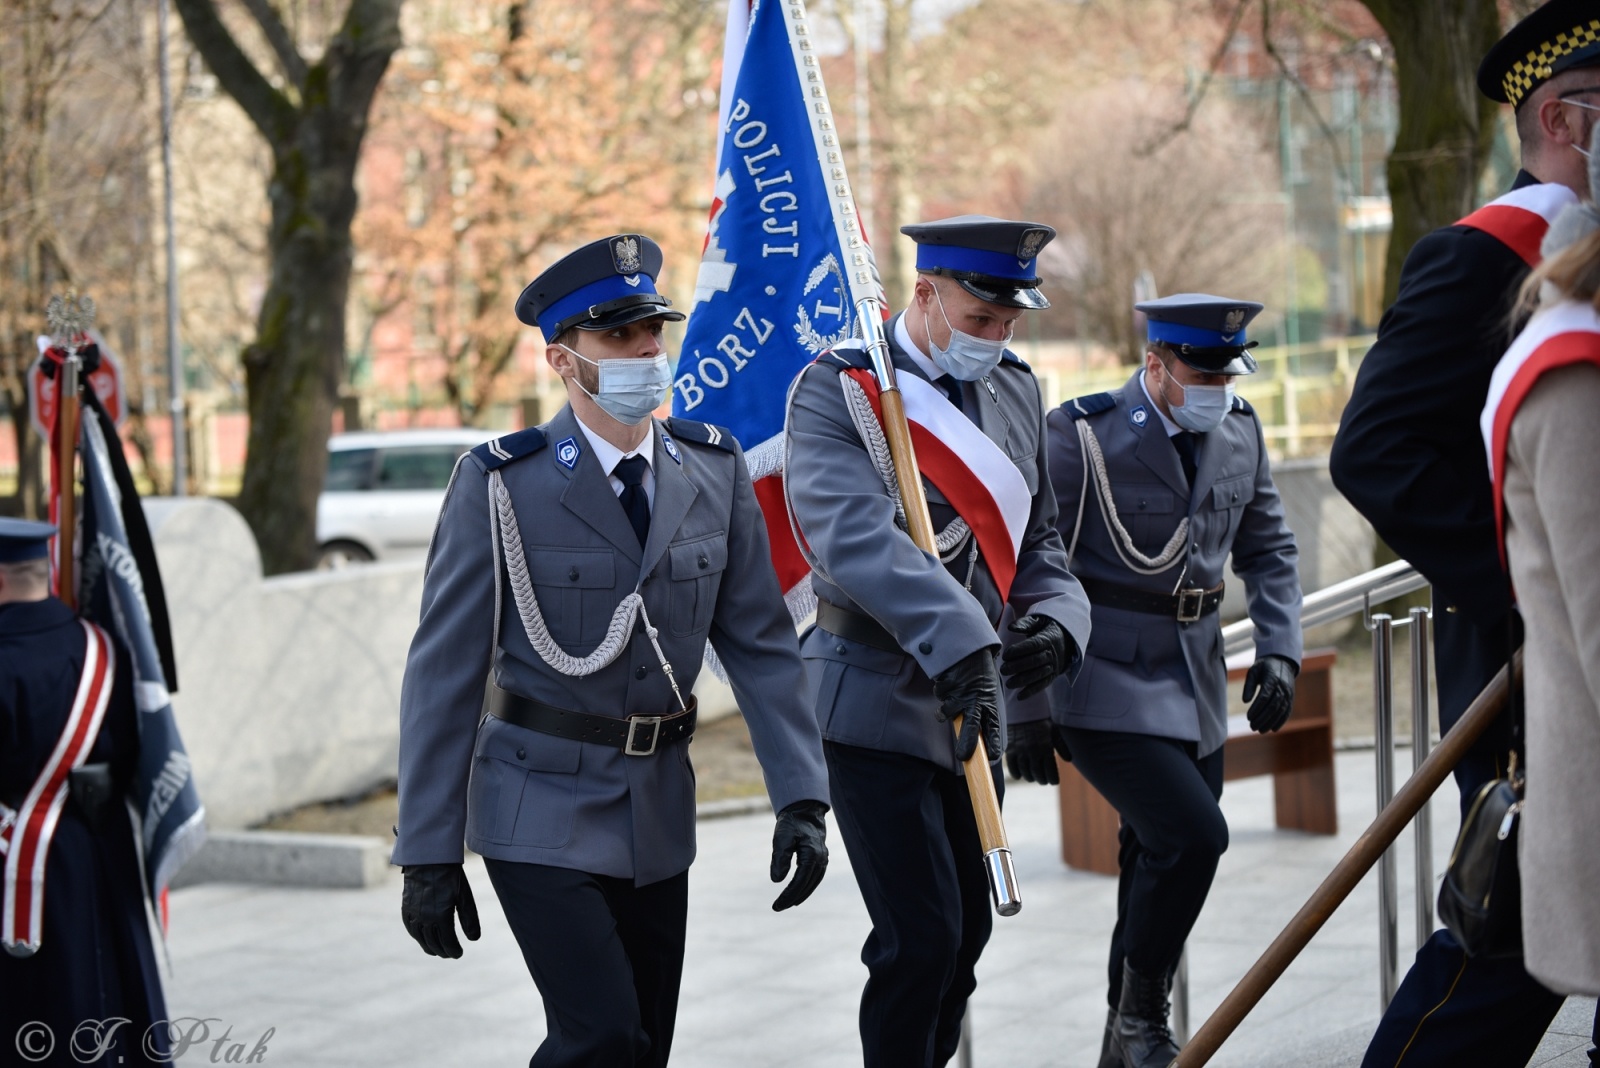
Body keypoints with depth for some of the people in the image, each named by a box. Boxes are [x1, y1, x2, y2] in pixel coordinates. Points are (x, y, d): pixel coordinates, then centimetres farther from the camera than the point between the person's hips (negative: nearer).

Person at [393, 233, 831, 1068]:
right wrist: (428, 851, -11)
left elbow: (760, 641, 4)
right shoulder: (499, 484, -11)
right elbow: (444, 672, -9)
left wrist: (801, 797, -6)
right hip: (541, 813, -5)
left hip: (658, 812, 5)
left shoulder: (715, 470, 1)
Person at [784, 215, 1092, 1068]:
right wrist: (957, 643, -38)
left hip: (971, 703, 7)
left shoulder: (1015, 391, 10)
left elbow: (1034, 538, 17)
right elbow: (855, 537, -27)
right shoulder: (835, 390, -12)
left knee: (966, 930, 13)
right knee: (921, 940, -11)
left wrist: (1055, 617, -6)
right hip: (876, 703, -7)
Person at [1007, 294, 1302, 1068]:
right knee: (1191, 836, -19)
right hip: (1103, 685, -7)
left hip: (1195, 686, 7)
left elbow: (1268, 549, 17)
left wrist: (1278, 651, 3)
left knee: (1160, 860, 10)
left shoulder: (1239, 432, 5)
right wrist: (1025, 710, -12)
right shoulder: (1081, 437, -14)